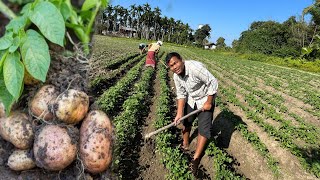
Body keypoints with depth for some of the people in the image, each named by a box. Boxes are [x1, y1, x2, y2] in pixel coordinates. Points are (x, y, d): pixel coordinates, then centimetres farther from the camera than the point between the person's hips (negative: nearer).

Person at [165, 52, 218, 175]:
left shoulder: (195, 67, -34)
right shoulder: (176, 76, -11)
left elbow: (213, 82, -28)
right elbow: (181, 94, -5)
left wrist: (209, 102, -21)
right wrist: (179, 113, -14)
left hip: (205, 100, -6)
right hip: (191, 100, 7)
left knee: (204, 128, -6)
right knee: (185, 121, 16)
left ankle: (196, 159, 7)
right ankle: (185, 146, 38)